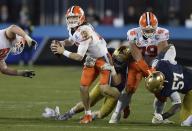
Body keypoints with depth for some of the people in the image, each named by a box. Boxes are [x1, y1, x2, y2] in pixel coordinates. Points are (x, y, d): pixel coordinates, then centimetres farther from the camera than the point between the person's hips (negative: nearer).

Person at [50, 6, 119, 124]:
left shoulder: (84, 32, -30)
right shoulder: (73, 29, -3)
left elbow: (79, 57, -29)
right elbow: (71, 41, 20)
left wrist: (63, 52, -27)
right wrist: (61, 43, 0)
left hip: (103, 59, -9)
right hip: (92, 60, 9)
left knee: (104, 88, -18)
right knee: (83, 87, 0)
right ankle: (88, 115, 14)